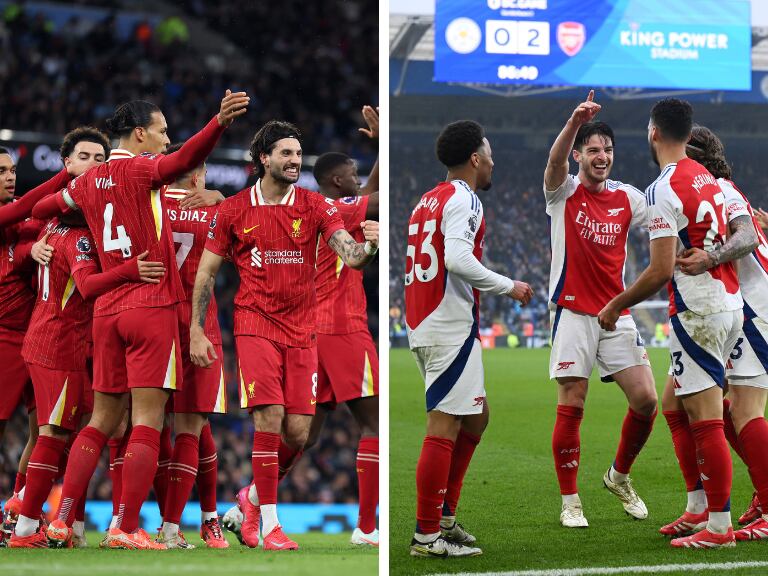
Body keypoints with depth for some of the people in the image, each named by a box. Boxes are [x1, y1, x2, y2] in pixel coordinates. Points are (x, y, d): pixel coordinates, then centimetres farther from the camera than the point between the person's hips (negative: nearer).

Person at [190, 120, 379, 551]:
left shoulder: (316, 205, 1)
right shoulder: (234, 210, 0)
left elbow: (350, 255, -12)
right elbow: (206, 272, 7)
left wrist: (369, 245, -35)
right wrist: (197, 332, 1)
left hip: (302, 332, 2)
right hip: (256, 325, -2)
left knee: (297, 433, -1)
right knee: (269, 417, -16)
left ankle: (256, 497, 26)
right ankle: (270, 524, -8)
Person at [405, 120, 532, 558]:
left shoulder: (429, 201, 18)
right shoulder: (463, 200, -10)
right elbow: (458, 259, -24)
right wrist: (508, 286, -13)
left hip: (423, 325, 10)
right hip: (452, 329, -10)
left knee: (476, 418, 18)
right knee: (445, 428, -7)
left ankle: (445, 517, 18)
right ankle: (428, 535, -6)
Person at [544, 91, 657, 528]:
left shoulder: (627, 198, 8)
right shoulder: (564, 192, -3)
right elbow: (555, 161, -24)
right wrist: (575, 122, -44)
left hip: (617, 315, 4)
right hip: (573, 314, -4)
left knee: (646, 401, -3)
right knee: (571, 409, -5)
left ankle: (620, 477, 21)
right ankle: (570, 501, 6)